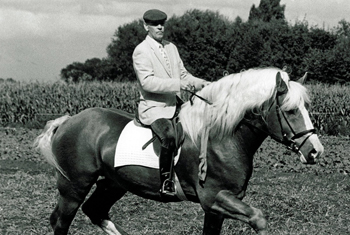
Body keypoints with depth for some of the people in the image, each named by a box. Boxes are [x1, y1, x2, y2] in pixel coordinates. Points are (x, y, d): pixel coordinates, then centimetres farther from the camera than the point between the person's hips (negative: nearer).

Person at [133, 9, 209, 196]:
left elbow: (183, 74, 19)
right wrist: (177, 84, -27)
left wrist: (200, 83, -1)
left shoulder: (171, 48, 15)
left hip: (174, 104, 8)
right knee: (169, 136, -34)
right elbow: (147, 82, -20)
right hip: (152, 107, -8)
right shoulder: (141, 51, -8)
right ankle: (166, 181, -25)